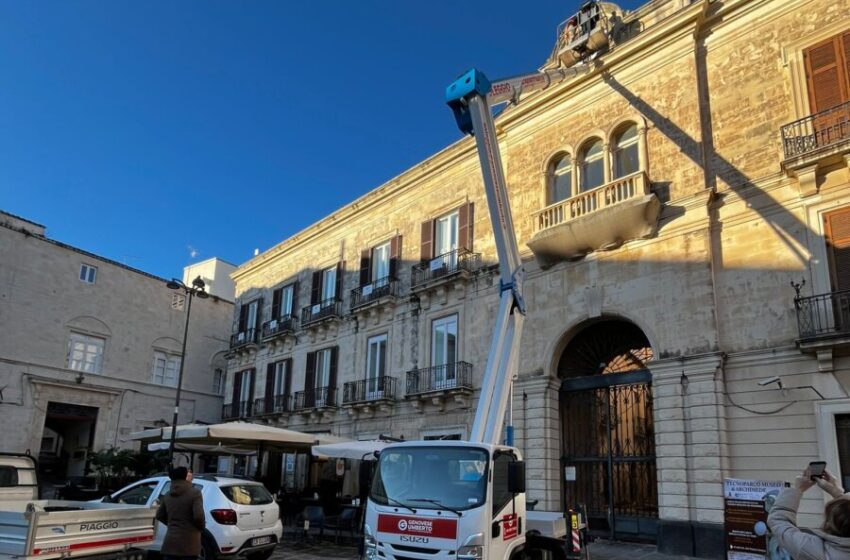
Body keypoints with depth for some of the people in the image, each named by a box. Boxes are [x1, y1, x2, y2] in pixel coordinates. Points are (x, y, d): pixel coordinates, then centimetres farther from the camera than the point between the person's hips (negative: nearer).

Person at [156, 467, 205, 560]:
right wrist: (201, 527, 1)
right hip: (188, 542, -5)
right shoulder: (194, 493, -12)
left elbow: (160, 516, 17)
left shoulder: (167, 495, 9)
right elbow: (198, 516, -19)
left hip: (170, 542, 6)